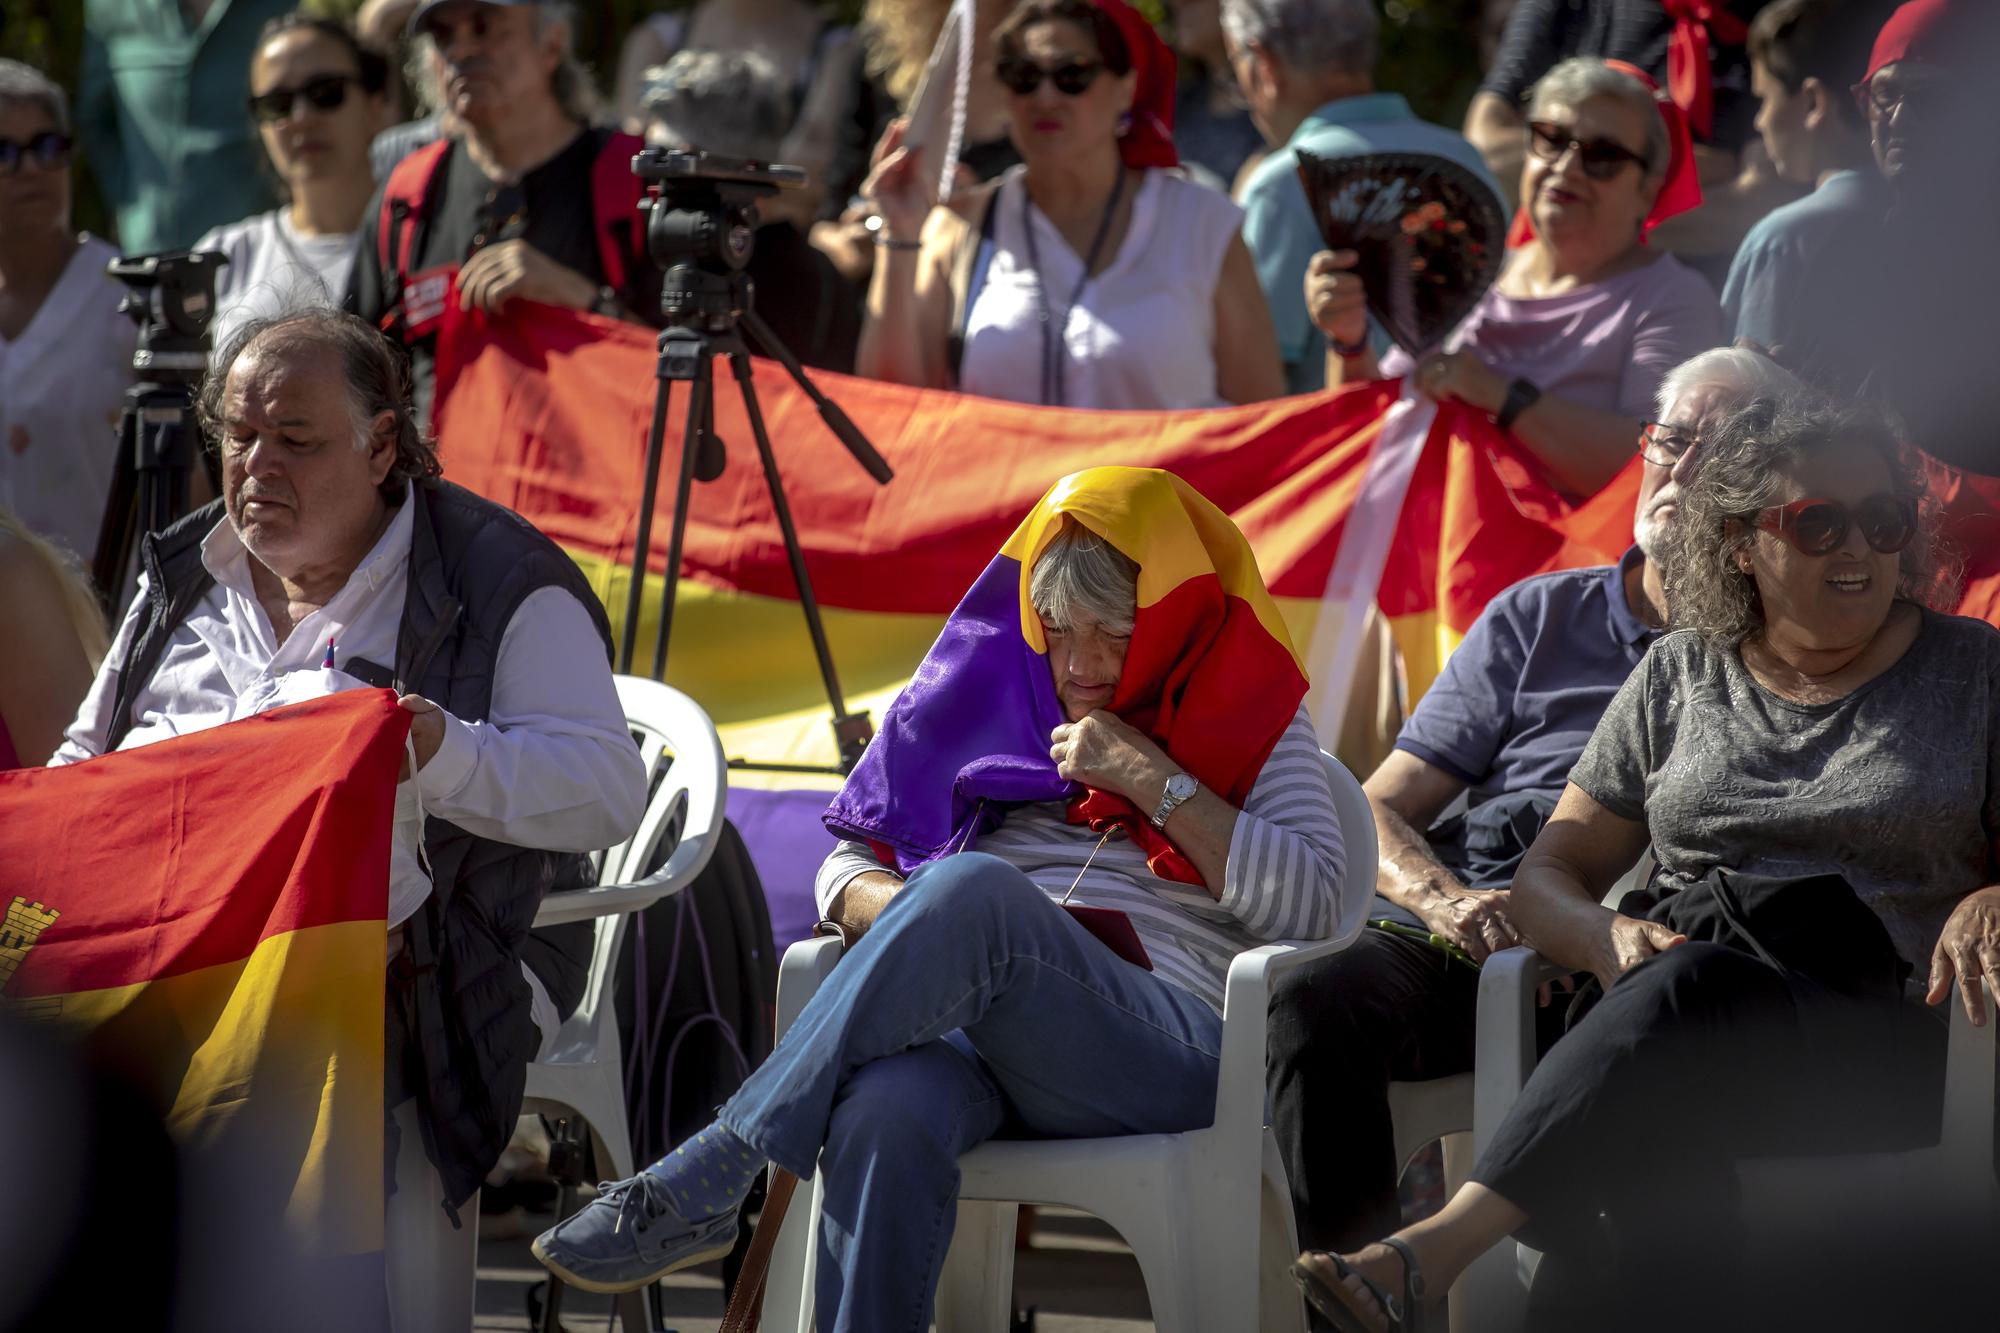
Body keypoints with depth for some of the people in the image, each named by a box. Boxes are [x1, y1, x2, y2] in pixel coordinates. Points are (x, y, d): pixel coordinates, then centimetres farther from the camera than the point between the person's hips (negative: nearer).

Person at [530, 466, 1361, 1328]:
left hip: (1165, 1051, -3)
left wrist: (1155, 783, -4)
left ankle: (706, 1177, -35)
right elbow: (850, 866, 23)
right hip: (964, 1025, 3)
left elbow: (1321, 908, 1)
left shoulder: (1243, 715, 15)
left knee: (975, 888, -35)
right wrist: (923, 922, -2)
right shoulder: (990, 689, 24)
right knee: (885, 1111, -38)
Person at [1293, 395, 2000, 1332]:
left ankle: (1442, 1243, -51)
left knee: (1691, 988, -38)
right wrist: (1605, 939, -7)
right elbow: (1549, 875, 17)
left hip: (1883, 1049, -2)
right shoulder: (1683, 674, 18)